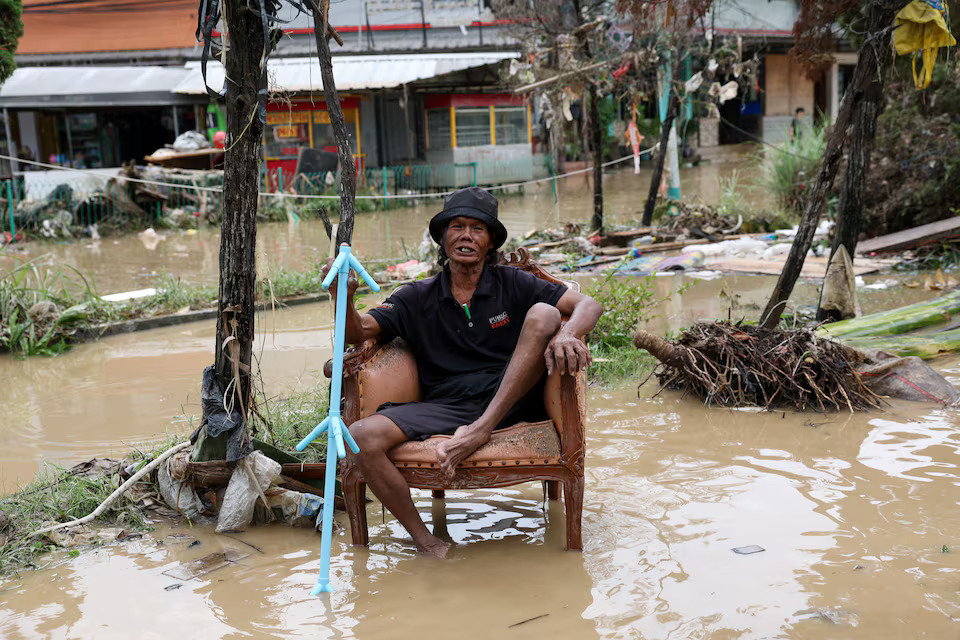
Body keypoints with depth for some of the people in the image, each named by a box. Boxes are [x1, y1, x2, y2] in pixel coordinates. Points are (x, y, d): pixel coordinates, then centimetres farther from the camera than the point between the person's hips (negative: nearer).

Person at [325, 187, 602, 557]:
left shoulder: (512, 285, 9)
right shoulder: (417, 299, 13)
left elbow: (587, 305, -1)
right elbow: (359, 333, 3)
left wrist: (567, 335, -25)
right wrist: (344, 298, -20)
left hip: (512, 401, -1)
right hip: (444, 408, 1)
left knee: (543, 314, -22)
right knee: (363, 437, -23)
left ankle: (480, 432, -26)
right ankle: (425, 542, -14)